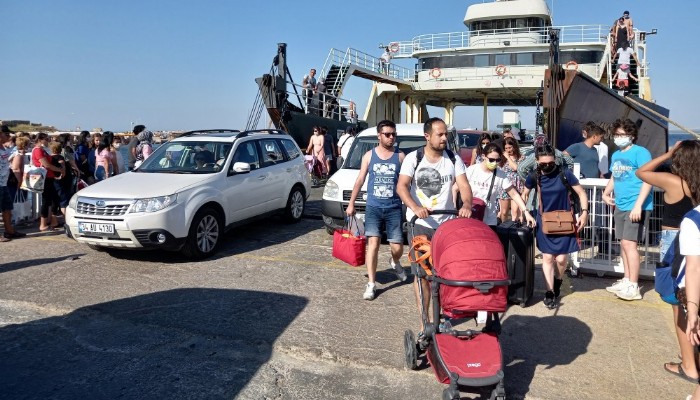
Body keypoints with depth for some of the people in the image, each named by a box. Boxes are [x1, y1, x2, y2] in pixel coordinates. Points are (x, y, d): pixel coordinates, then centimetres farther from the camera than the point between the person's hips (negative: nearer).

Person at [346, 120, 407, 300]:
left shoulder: (400, 156, 3)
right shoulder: (369, 155, 5)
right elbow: (360, 180, 10)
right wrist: (351, 204, 9)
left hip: (394, 208, 0)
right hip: (373, 207, 0)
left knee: (397, 247, -1)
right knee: (373, 243, -7)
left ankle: (395, 263, 36)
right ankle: (371, 284, 2)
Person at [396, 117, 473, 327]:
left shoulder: (453, 159, 4)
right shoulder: (413, 158, -3)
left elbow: (464, 186, -3)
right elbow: (402, 186, -11)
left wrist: (466, 204, -25)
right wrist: (415, 207, -29)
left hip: (446, 223, 2)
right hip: (420, 224, -2)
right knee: (421, 273, 1)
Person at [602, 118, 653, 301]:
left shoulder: (640, 152, -10)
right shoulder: (616, 155, 14)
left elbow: (648, 180, -16)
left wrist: (638, 205, -23)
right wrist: (606, 193, 6)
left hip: (636, 207, -8)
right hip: (620, 206, 8)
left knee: (629, 243, -10)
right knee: (624, 244, 12)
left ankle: (633, 287, -3)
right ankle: (626, 280, 23)